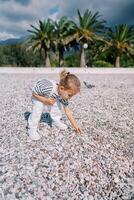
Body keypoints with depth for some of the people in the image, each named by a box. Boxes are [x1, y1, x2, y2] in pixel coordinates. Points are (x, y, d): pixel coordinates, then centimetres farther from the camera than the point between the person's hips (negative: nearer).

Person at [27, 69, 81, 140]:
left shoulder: (64, 94, -26)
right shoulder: (48, 88, -48)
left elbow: (67, 111, -17)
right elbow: (34, 93, -31)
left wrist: (75, 126, -14)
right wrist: (46, 101, -41)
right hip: (38, 95, -5)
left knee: (58, 106, -6)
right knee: (37, 109, -25)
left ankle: (57, 121, 21)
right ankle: (32, 129, -8)